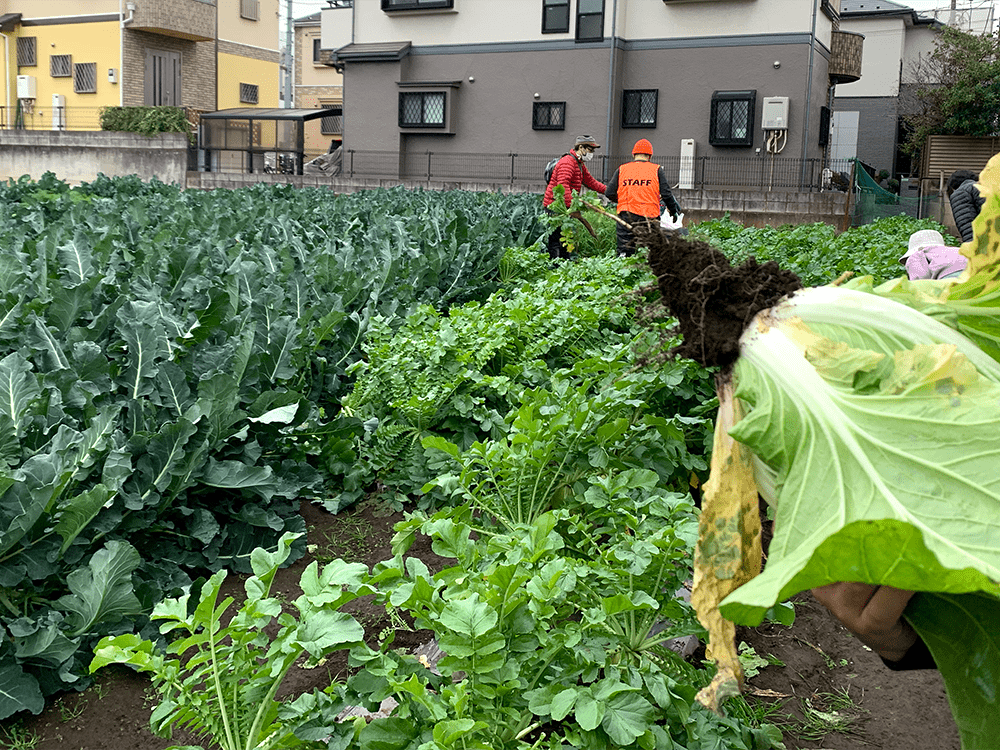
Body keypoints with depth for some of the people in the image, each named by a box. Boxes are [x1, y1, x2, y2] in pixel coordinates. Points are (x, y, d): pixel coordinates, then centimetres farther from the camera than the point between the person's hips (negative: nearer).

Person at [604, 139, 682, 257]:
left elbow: (610, 194, 5)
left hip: (626, 216, 1)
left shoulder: (622, 169, 8)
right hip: (649, 216, -1)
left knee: (624, 252, 2)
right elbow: (666, 194, 0)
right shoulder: (656, 170, 4)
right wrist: (673, 211, 15)